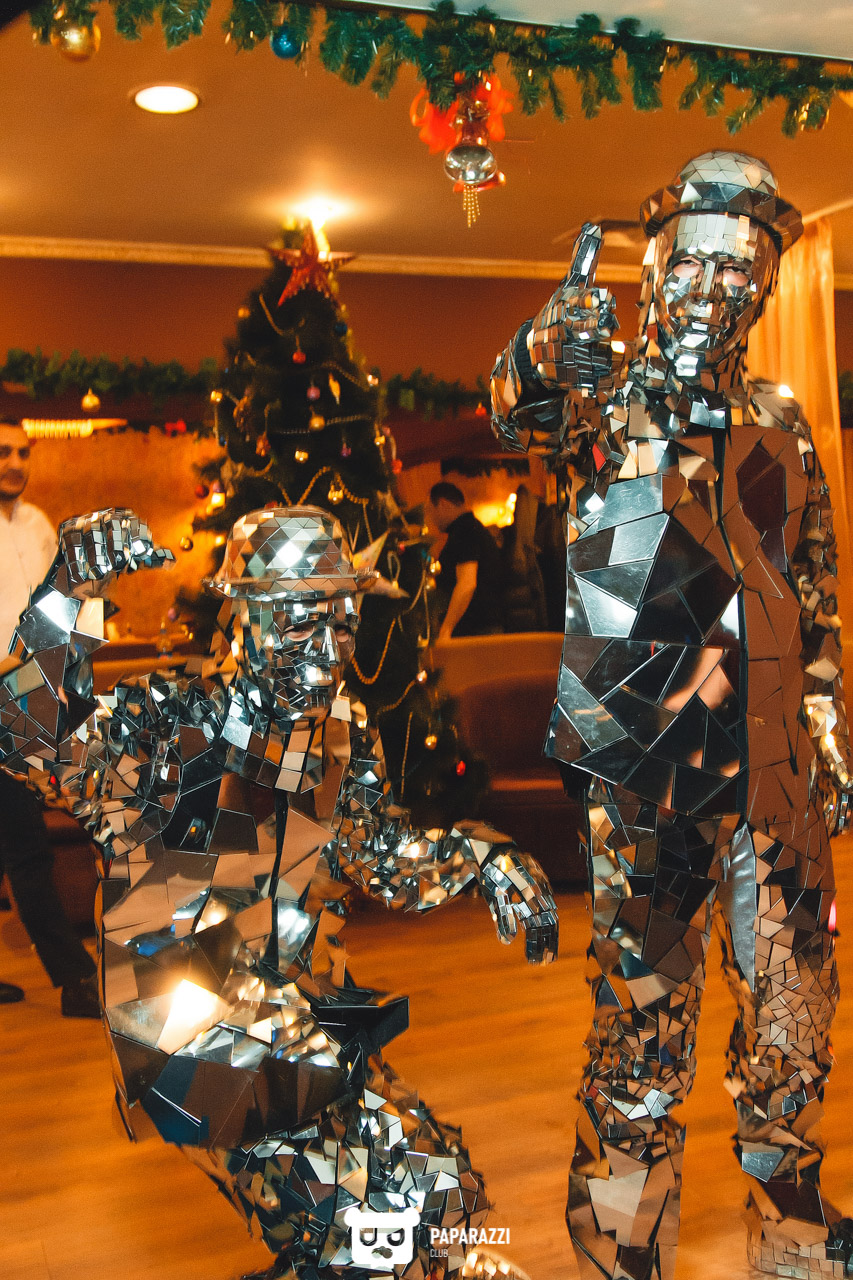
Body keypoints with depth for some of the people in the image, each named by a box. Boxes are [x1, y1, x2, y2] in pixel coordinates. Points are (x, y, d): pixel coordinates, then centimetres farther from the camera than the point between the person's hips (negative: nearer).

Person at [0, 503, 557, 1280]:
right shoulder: (173, 717, -9)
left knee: (445, 1191, 14)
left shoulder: (345, 735, 7)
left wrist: (481, 859, 3)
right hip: (188, 1027, -6)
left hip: (302, 1009, 7)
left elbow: (387, 858, 18)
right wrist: (67, 600, -35)